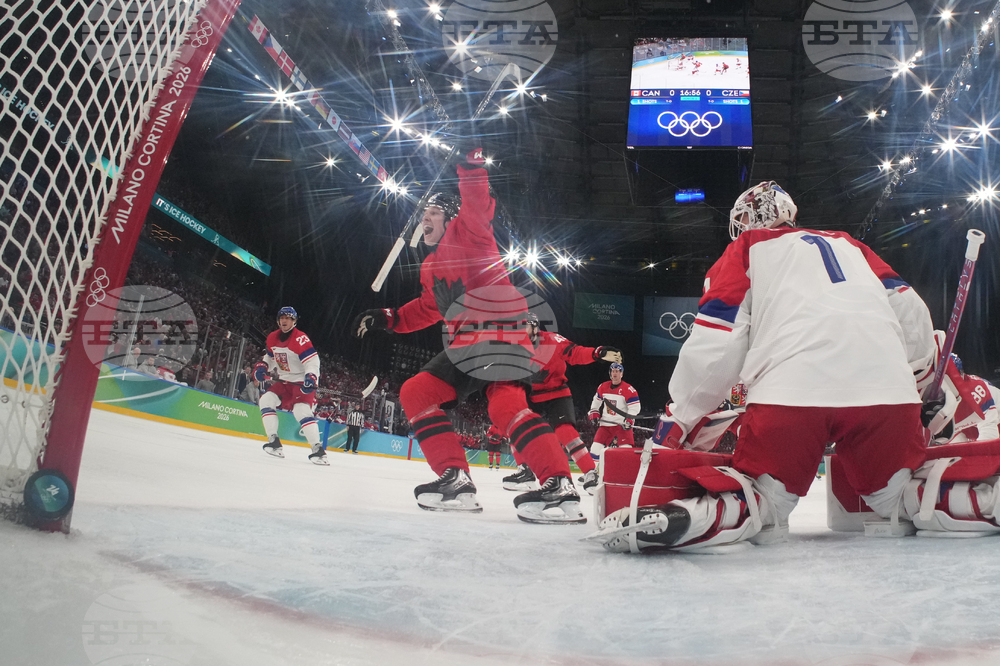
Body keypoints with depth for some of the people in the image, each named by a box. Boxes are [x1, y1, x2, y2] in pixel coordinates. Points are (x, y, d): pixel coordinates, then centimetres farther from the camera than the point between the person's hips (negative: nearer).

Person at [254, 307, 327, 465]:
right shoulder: (272, 338, 6)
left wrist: (311, 377, -42)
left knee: (302, 410, -26)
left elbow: (312, 361, -25)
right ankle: (274, 441, -9)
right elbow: (270, 356, 25)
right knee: (266, 400, -10)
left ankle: (318, 449, -28)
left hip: (301, 383, -8)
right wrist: (261, 367, 6)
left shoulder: (300, 339, -18)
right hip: (283, 382, 8)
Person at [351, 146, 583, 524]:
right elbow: (428, 310, 33)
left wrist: (471, 164, -27)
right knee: (415, 392, 3)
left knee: (505, 405, -28)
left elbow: (477, 205, -17)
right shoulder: (430, 267, 26)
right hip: (463, 346, 9)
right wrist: (387, 319, 25)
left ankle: (561, 490, -34)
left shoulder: (468, 232, 2)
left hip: (500, 333, -9)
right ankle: (455, 480, -2)